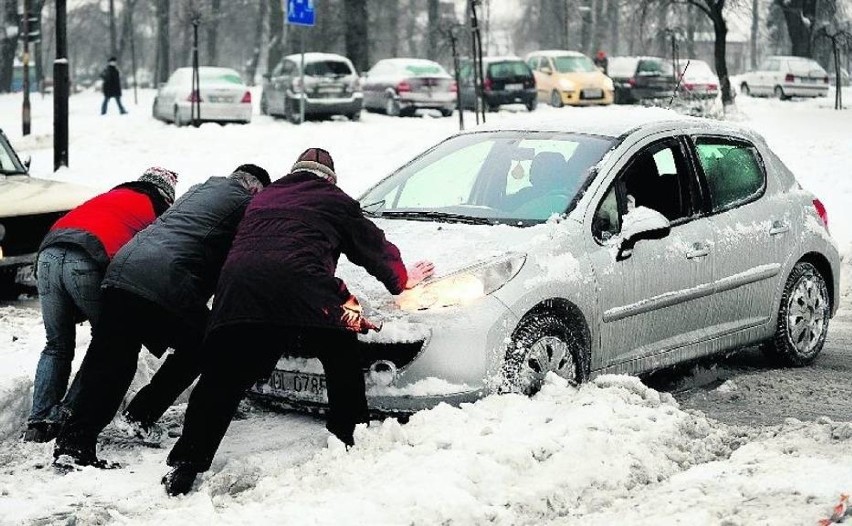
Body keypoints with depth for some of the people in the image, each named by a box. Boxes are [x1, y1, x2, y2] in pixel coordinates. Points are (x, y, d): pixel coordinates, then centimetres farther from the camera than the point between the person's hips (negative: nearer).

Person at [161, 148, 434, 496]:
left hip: (238, 283, 3)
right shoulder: (335, 201, 26)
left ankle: (184, 467, -3)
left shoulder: (262, 200, 38)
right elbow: (373, 245, 35)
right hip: (297, 281, -3)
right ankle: (349, 441, 23)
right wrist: (401, 279, 54)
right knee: (343, 358, 19)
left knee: (220, 381, 4)